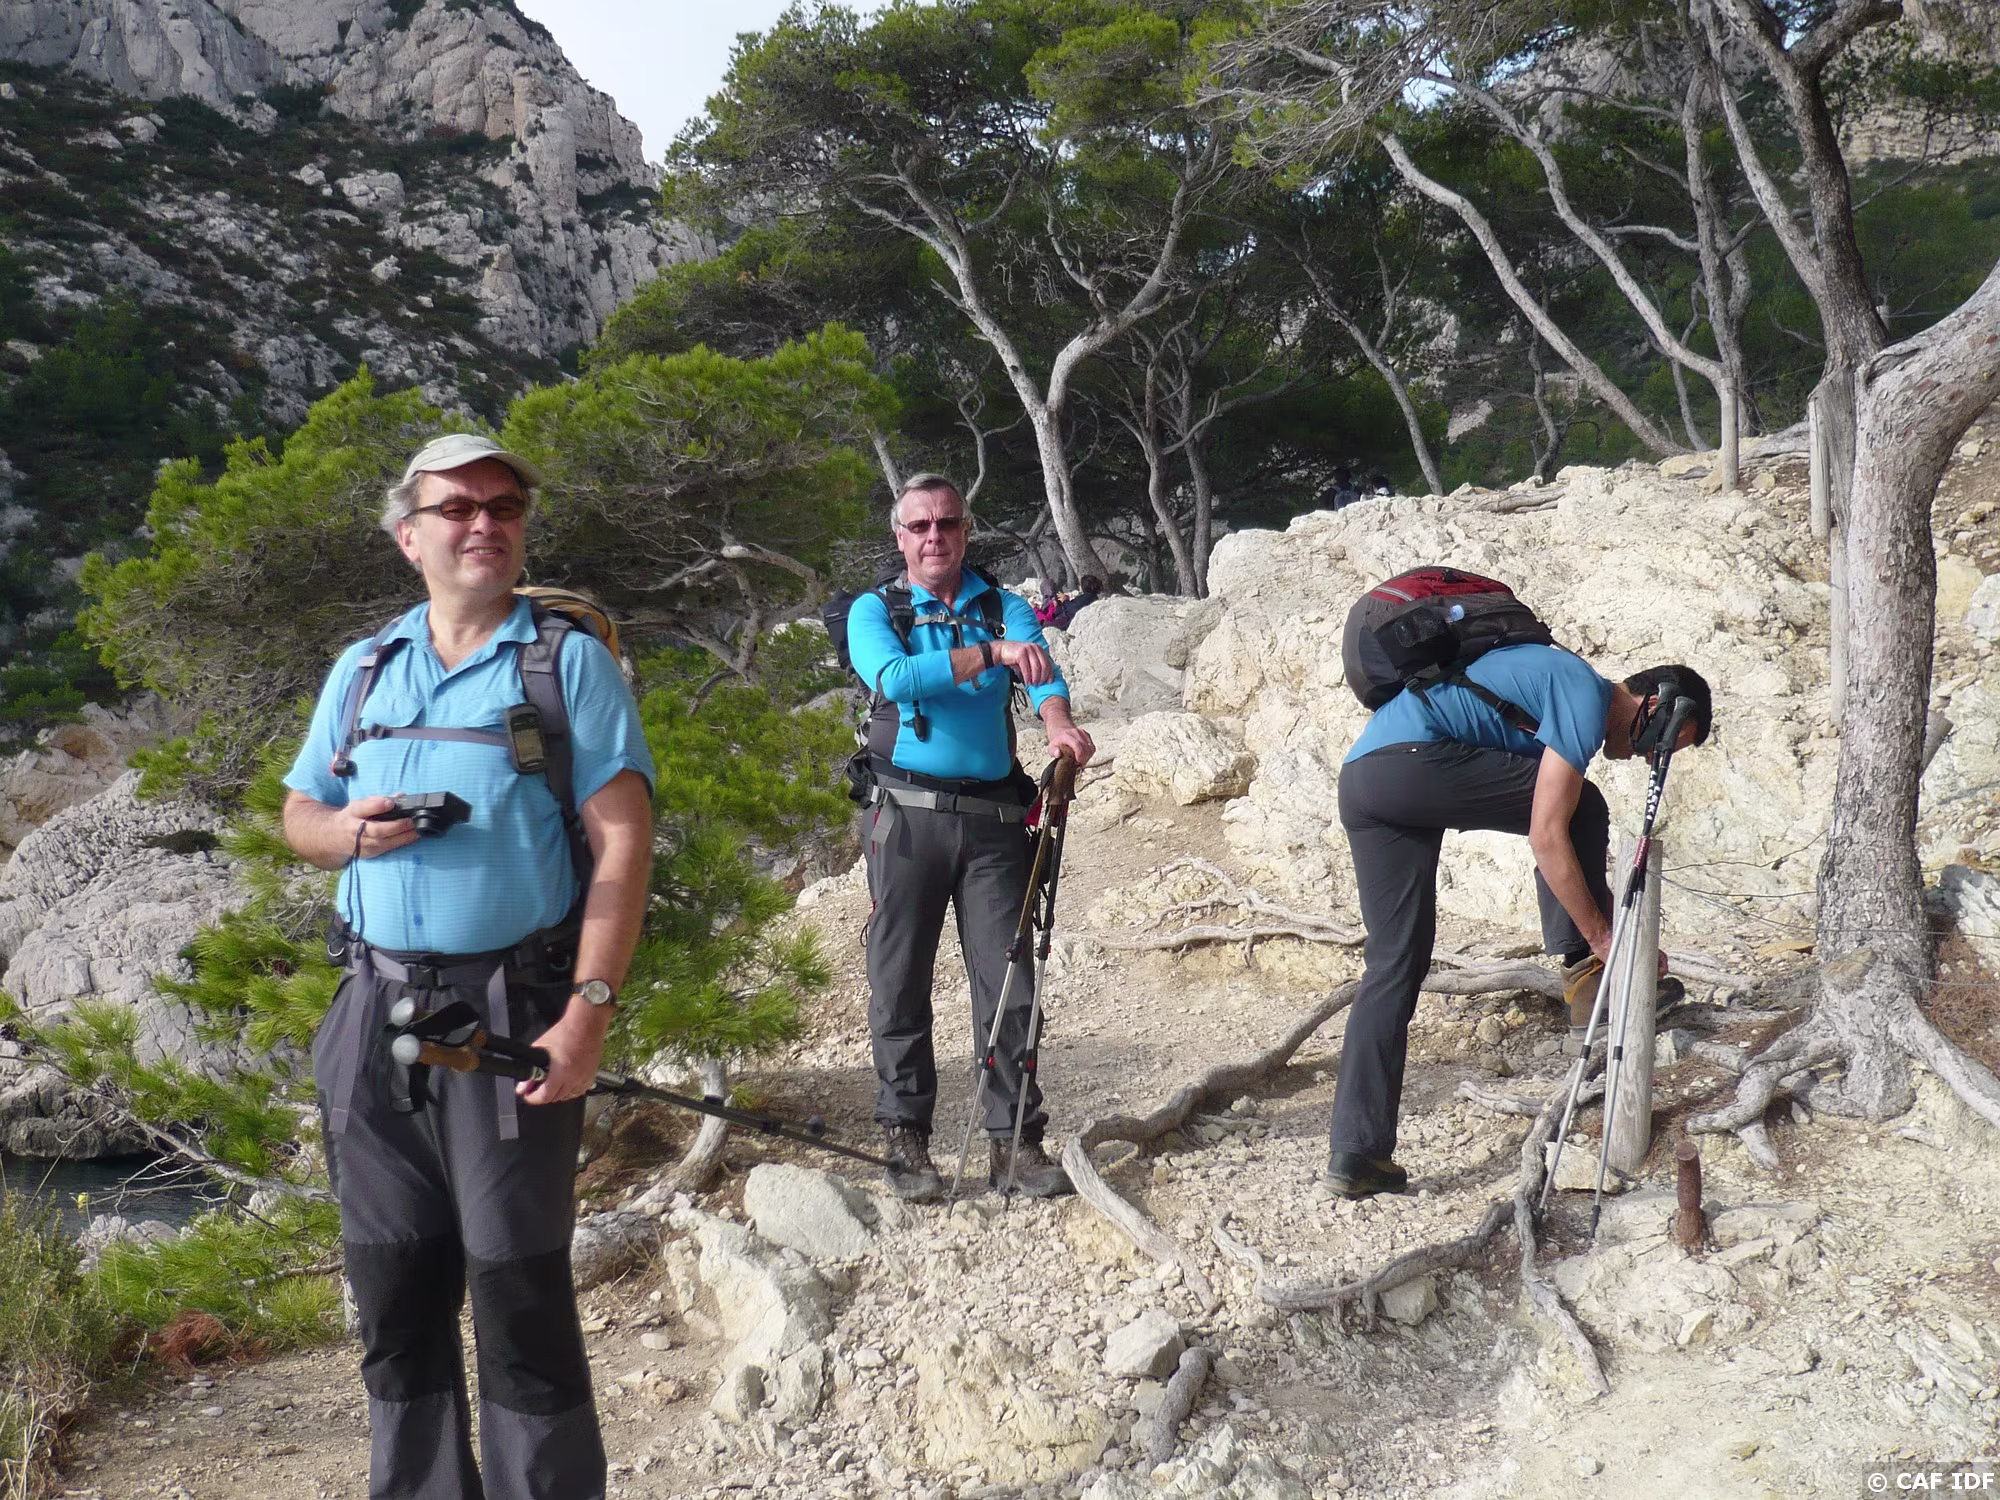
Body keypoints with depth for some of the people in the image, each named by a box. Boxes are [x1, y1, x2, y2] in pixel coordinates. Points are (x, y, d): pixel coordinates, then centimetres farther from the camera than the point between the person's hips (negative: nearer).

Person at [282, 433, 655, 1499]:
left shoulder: (569, 661, -1)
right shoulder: (362, 670, 13)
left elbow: (622, 842, -9)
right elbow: (298, 817, 19)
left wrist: (588, 1012, -18)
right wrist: (350, 829, -6)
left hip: (510, 1015, -4)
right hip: (376, 1012, 5)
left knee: (517, 1292, 1)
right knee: (392, 1291, 13)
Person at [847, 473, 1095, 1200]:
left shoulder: (1005, 609, 10)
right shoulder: (873, 611, 5)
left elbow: (1043, 673, -9)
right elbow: (893, 678, -16)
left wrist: (1058, 724, -31)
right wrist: (989, 653, -26)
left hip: (994, 818, 2)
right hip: (908, 817, -1)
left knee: (1009, 981, 1)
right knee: (900, 981, 3)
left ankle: (1014, 1139, 10)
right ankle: (906, 1137, 15)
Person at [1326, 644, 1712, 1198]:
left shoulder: (1560, 678, 28)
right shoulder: (1588, 699, -2)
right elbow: (1547, 836, -9)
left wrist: (1605, 922, 33)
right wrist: (1603, 938, -2)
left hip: (1358, 779, 9)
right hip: (1414, 758, -9)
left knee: (1393, 964, 7)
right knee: (1581, 810, 6)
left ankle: (1355, 1152, 4)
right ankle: (1583, 971, 12)